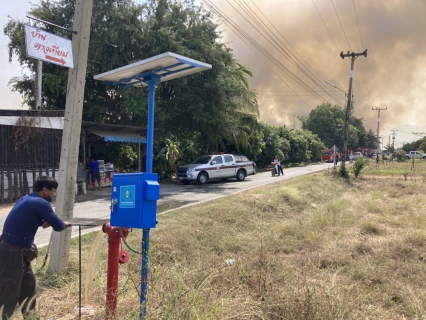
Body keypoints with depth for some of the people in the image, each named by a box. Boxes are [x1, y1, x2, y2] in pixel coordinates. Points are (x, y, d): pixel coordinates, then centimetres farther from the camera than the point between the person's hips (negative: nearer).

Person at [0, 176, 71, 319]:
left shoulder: (26, 199, 9)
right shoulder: (41, 203, -17)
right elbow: (58, 226, -17)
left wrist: (44, 222, 1)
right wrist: (65, 224, 6)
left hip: (18, 252, 10)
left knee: (28, 284, 22)